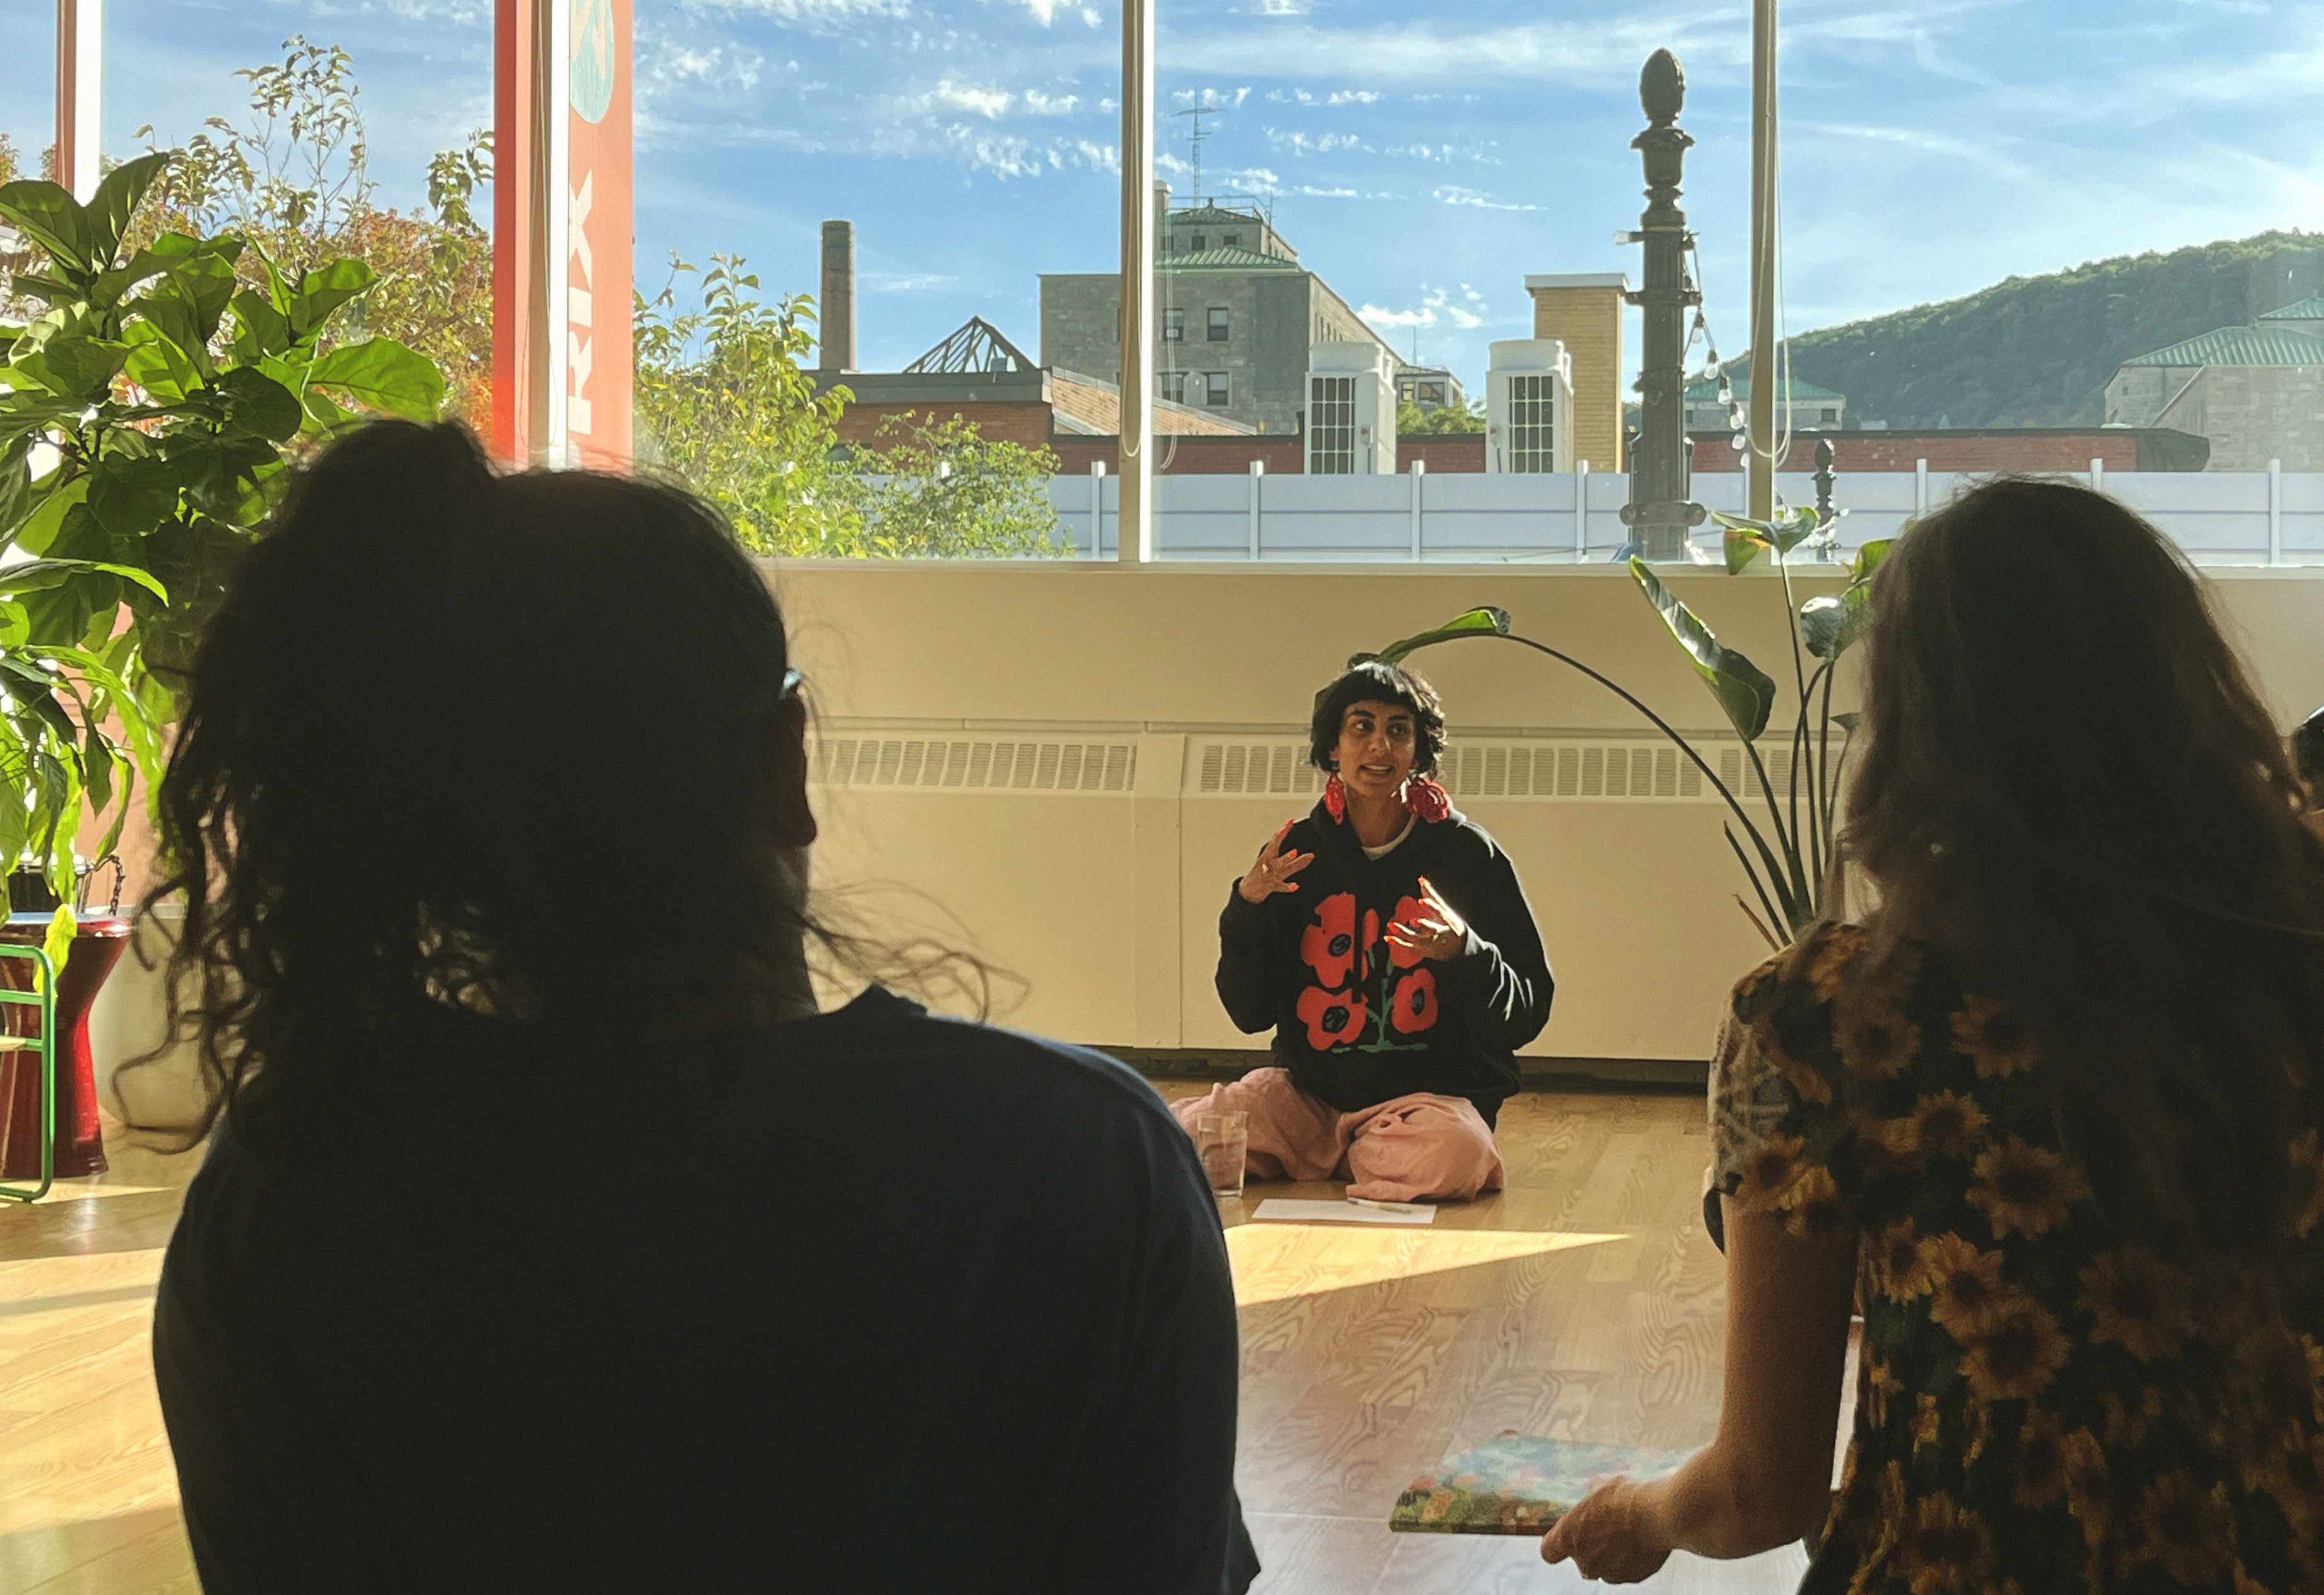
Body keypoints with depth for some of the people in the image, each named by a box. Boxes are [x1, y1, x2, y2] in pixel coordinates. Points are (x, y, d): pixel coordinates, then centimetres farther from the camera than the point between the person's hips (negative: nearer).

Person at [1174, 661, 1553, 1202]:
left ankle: (1345, 1160, -1)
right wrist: (1245, 908, -9)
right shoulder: (1297, 852, 6)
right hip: (1308, 1091, 2)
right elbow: (1250, 1014, 6)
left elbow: (1526, 1015, -1)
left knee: (1450, 1156, -37)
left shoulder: (1466, 853, -1)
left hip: (1431, 1091, -1)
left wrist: (1463, 953, -20)